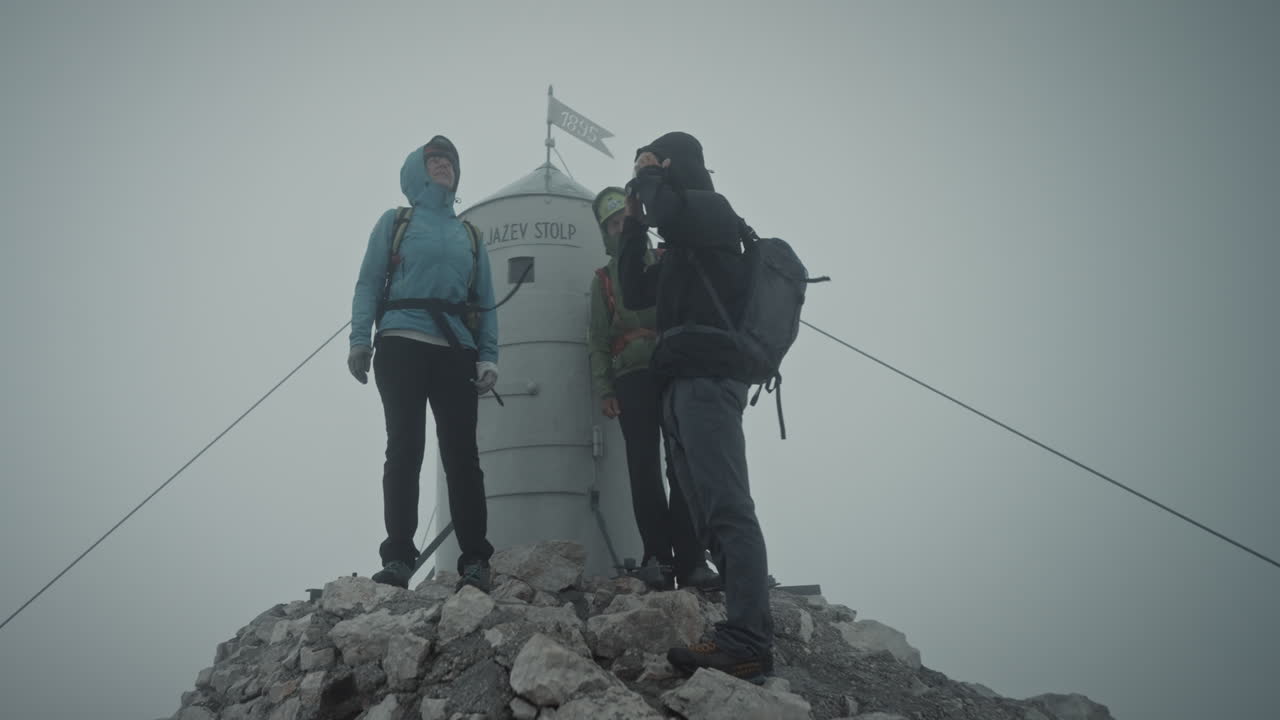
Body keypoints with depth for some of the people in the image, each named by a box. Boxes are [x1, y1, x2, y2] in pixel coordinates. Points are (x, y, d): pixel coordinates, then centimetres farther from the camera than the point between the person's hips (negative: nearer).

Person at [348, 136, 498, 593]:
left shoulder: (470, 234, 23)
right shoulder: (395, 222, 16)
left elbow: (485, 302, 16)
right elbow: (369, 282, 7)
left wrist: (489, 357, 2)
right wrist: (359, 339, -7)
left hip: (456, 354, 2)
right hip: (402, 346, -2)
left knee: (461, 454, -5)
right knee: (404, 449, -6)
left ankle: (475, 561, -6)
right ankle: (397, 559, -5)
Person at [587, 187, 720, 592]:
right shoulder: (603, 279, 20)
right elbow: (598, 342, 14)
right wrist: (603, 390, 0)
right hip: (631, 380, 1)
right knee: (644, 470, -8)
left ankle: (691, 561, -12)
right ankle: (658, 558, -9)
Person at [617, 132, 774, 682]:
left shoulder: (713, 209, 6)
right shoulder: (679, 249, 32)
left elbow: (670, 213, -17)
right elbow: (635, 295, 29)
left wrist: (648, 178, 4)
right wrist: (633, 224, 24)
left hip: (707, 376, -9)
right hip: (681, 384, 9)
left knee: (725, 508, -21)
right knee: (711, 517, -2)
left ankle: (747, 643, -30)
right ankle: (746, 638, -8)